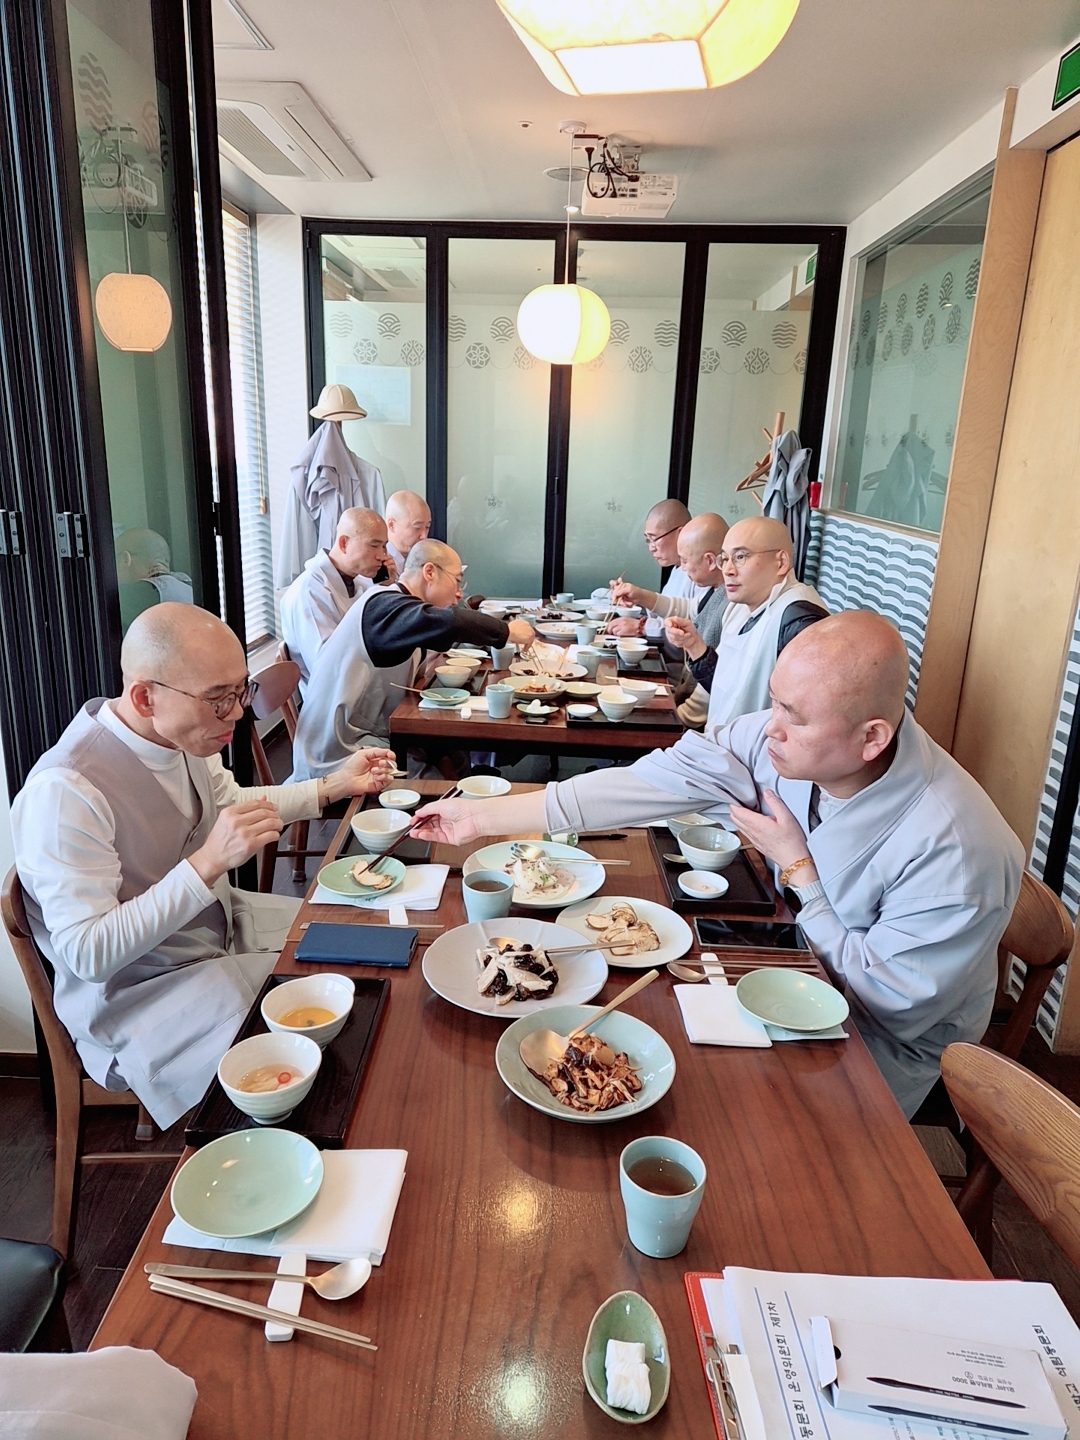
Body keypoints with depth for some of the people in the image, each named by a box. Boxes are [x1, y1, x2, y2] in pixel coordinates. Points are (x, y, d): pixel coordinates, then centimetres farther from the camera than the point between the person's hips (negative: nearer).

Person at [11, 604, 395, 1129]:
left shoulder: (183, 732, -7)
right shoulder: (64, 792, -31)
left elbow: (228, 802, 14)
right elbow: (88, 954, -29)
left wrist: (334, 786, 4)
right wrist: (209, 862, -39)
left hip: (220, 925, 8)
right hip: (138, 998, -8)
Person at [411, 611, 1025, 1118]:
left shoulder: (957, 850, -34)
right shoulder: (781, 736, -19)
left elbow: (892, 1008, -24)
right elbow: (649, 782, -18)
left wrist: (795, 868, -26)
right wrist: (482, 815, -17)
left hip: (888, 1049, -4)